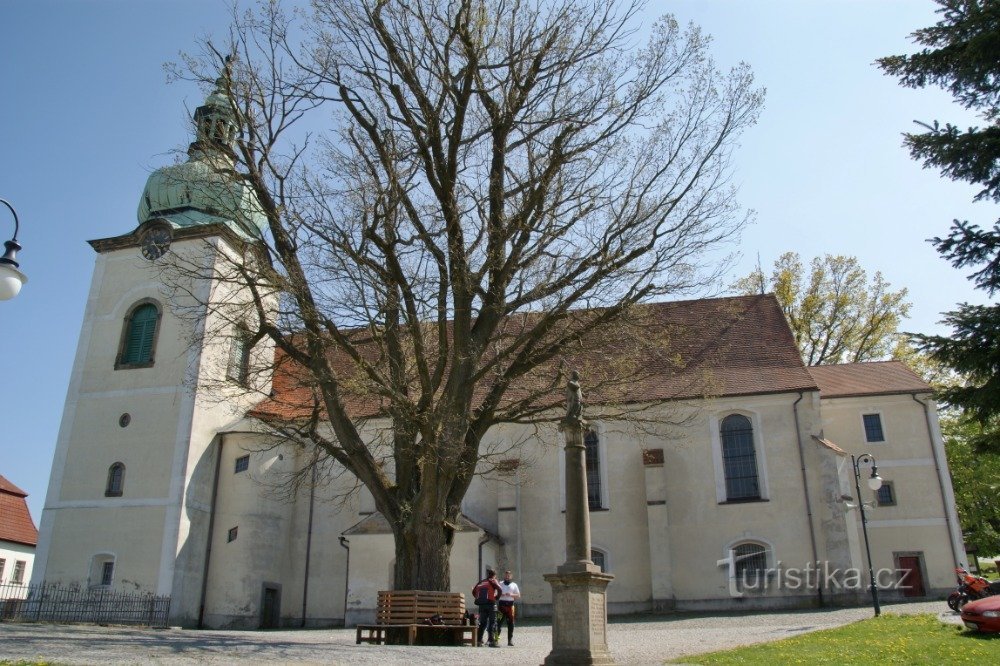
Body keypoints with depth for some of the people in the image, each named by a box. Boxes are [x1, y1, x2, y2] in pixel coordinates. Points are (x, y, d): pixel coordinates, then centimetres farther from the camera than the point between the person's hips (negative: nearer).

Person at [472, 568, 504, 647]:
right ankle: (492, 641, -6)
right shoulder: (492, 581, 0)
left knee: (482, 623, 13)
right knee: (492, 623, -1)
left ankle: (479, 640, 11)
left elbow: (474, 592, 19)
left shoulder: (481, 582, 17)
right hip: (490, 604, -5)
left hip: (481, 605, 5)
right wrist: (496, 597, -2)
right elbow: (500, 590, -15)